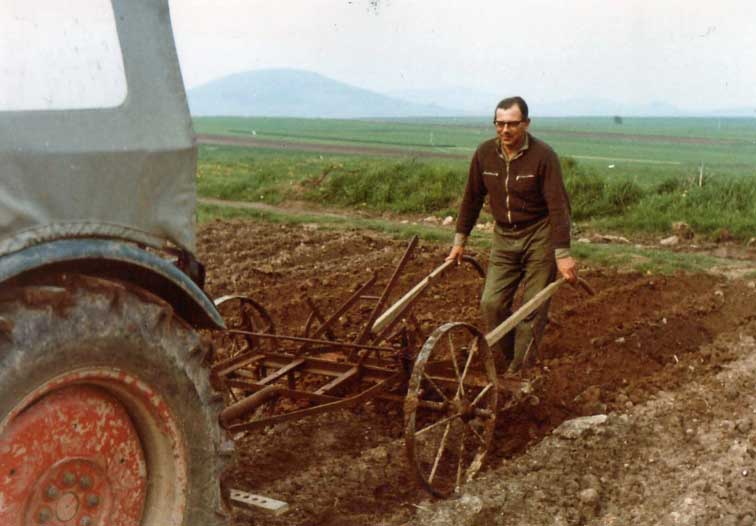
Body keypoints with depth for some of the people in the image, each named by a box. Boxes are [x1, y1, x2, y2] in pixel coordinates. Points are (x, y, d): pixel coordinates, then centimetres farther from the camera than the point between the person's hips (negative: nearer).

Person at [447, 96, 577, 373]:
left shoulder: (543, 155, -17)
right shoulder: (485, 153, -3)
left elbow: (558, 205, -20)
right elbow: (472, 198, 8)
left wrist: (562, 253, -24)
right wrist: (460, 240, 10)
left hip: (539, 237, -4)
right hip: (504, 237, 4)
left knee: (534, 308, -3)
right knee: (491, 303, -2)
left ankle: (520, 371, 5)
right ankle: (507, 358, 16)